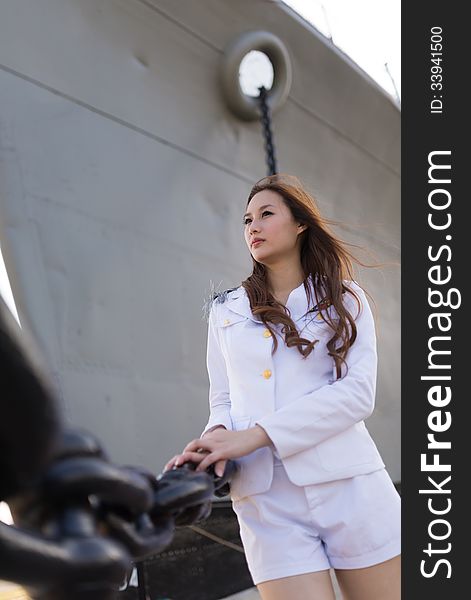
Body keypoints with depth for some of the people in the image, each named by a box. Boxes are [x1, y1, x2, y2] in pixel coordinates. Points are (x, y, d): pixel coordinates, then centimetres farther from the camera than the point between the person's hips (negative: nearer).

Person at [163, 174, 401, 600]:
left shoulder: (344, 297, 8)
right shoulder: (227, 310, 15)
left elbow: (358, 392, -6)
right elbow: (224, 399, 16)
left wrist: (254, 435, -14)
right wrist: (218, 437, -10)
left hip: (347, 484, -1)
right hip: (266, 499, 1)